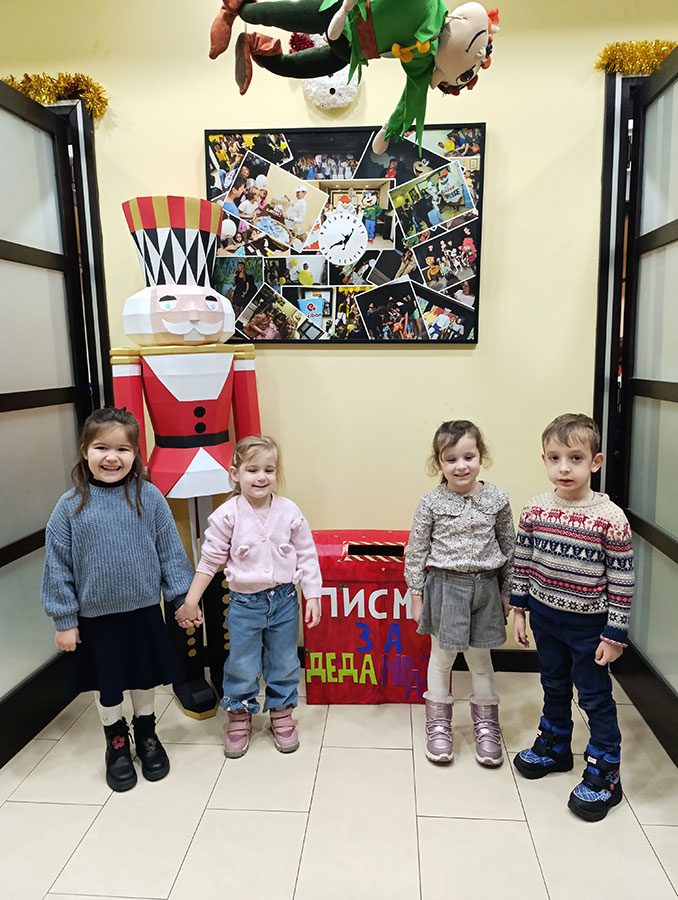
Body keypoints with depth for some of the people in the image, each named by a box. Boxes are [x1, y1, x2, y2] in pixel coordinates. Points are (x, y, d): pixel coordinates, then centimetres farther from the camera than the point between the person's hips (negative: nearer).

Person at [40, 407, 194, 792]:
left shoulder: (149, 497, -10)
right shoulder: (71, 506, -11)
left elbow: (170, 551, -3)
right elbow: (58, 565, -4)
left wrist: (184, 598, -1)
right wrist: (64, 620, -2)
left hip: (144, 609, 1)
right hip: (96, 615, 0)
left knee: (145, 677, 19)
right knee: (107, 683, 17)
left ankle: (146, 733, 43)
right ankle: (117, 739, 42)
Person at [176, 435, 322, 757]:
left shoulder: (289, 512, -8)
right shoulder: (227, 515, -12)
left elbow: (307, 557, -1)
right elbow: (209, 560, -4)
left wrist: (312, 597, -2)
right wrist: (190, 602, -3)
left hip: (284, 599, 1)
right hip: (244, 603, -1)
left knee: (284, 663, 16)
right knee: (241, 665, 11)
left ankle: (282, 713, 38)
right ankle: (239, 716, 35)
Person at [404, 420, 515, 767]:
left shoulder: (497, 499, -5)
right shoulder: (431, 502, -9)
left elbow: (509, 547, 6)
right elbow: (416, 551, -2)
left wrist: (507, 593, 9)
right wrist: (416, 594, 0)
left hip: (485, 586, 1)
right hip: (445, 585, -1)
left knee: (480, 658, 14)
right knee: (441, 656, 11)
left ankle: (486, 724, 33)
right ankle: (438, 724, 30)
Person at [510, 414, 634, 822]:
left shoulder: (611, 519, -20)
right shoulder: (535, 510, -8)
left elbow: (622, 582, -14)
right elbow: (522, 562, 3)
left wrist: (615, 635, -11)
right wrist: (519, 610, 5)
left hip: (589, 624, -4)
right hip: (545, 617, 4)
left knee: (595, 696, 10)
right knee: (554, 686, 22)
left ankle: (605, 773, 28)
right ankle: (554, 746, 43)